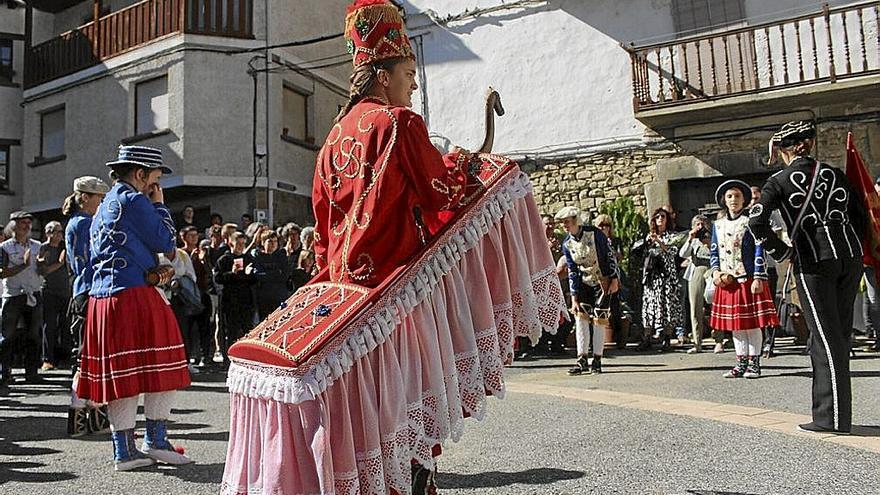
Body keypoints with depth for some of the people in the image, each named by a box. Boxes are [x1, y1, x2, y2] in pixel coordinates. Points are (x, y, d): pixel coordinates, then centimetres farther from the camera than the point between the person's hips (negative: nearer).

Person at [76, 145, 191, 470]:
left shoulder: (104, 206, 23)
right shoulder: (133, 200, -7)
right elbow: (165, 241, -7)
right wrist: (159, 205, 5)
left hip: (102, 296, 9)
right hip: (134, 296, -9)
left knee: (120, 373, 8)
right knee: (162, 368, -2)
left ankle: (124, 451, 12)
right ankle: (155, 441, 3)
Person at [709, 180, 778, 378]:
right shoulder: (718, 224, 11)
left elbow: (759, 252, -8)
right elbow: (714, 252, 14)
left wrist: (758, 279, -14)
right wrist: (715, 272, -2)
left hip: (748, 279, -5)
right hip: (726, 282, 5)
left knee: (752, 322, 0)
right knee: (735, 323, 9)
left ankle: (754, 363, 9)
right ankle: (741, 363, 18)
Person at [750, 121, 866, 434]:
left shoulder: (779, 182, -2)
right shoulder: (835, 175, 12)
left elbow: (756, 221, -15)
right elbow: (861, 217, 13)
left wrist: (780, 253, -4)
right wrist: (852, 249, 19)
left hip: (813, 262, -5)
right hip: (850, 256, 5)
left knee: (825, 337, -1)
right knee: (840, 334, 12)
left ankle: (833, 417, 1)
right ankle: (834, 411, 20)